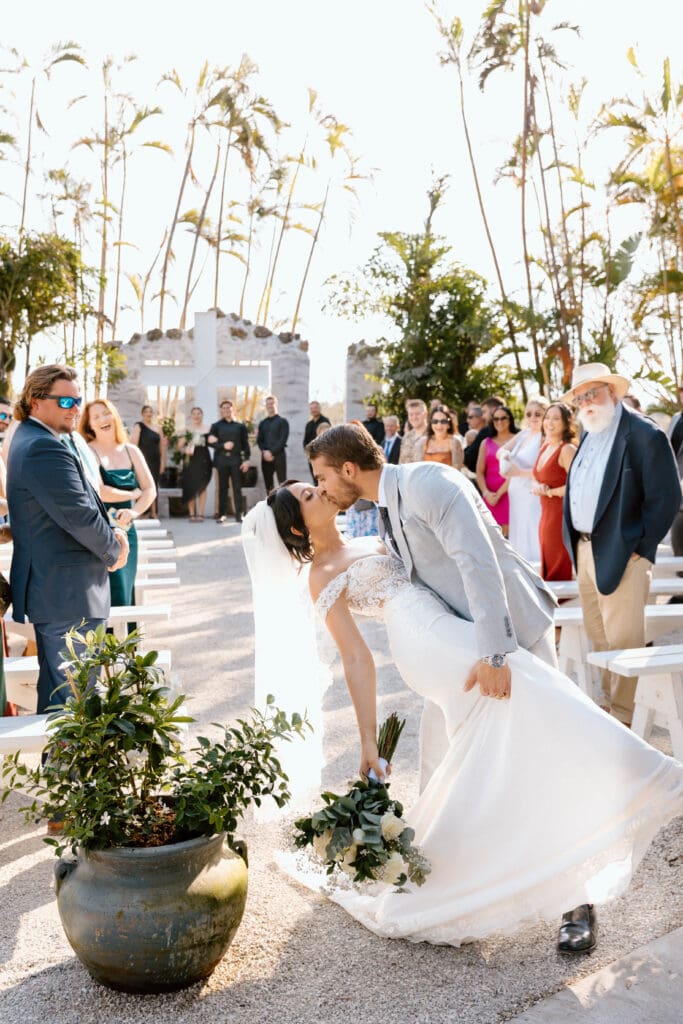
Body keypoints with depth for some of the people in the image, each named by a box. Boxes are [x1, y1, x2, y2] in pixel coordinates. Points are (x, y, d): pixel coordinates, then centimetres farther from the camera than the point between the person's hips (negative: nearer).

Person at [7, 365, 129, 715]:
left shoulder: (32, 439, 14)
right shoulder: (45, 449, -21)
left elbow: (81, 503, 17)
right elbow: (80, 516, -23)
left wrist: (111, 532, 1)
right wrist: (113, 550, -5)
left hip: (51, 591, 11)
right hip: (69, 594, -11)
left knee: (54, 687, 21)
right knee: (73, 696, -3)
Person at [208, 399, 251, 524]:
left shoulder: (240, 426, 9)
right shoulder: (216, 426, 10)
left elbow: (245, 444, 6)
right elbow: (211, 442, 4)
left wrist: (246, 459, -4)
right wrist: (223, 446, -11)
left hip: (236, 459, 0)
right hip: (222, 459, 0)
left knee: (237, 487, -1)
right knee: (223, 488, 3)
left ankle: (239, 515, 1)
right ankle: (222, 514, 6)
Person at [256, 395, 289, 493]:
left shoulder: (282, 421, 3)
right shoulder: (262, 423, 17)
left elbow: (283, 439, -7)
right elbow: (259, 440, 11)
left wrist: (272, 452, -14)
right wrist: (265, 452, -8)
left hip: (279, 455, -5)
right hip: (266, 457, 5)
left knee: (282, 483, -8)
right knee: (268, 484, 5)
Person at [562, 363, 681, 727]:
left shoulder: (644, 434, -12)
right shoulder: (589, 435, 13)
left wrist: (639, 550, -13)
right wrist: (577, 545, 11)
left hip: (620, 555, -8)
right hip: (585, 551, 8)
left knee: (622, 641, -2)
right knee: (597, 640, 17)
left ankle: (621, 720, 8)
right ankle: (604, 707, 29)